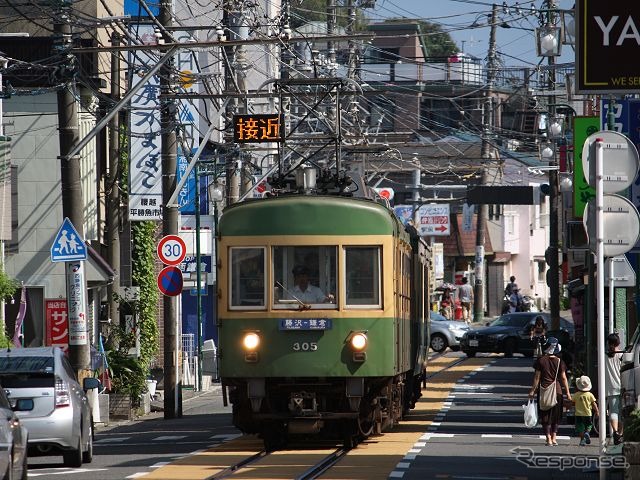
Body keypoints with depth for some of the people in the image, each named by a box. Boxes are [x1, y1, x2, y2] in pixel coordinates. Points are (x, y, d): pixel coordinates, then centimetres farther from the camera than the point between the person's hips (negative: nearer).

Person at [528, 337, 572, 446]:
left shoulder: (541, 360, -3)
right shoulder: (559, 361, -1)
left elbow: (537, 377, -2)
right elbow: (563, 378, -1)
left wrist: (533, 390, 5)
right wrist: (568, 393, 5)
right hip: (557, 391, 1)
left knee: (545, 416, 4)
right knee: (555, 416, 14)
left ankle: (549, 438, -4)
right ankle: (554, 438, 12)